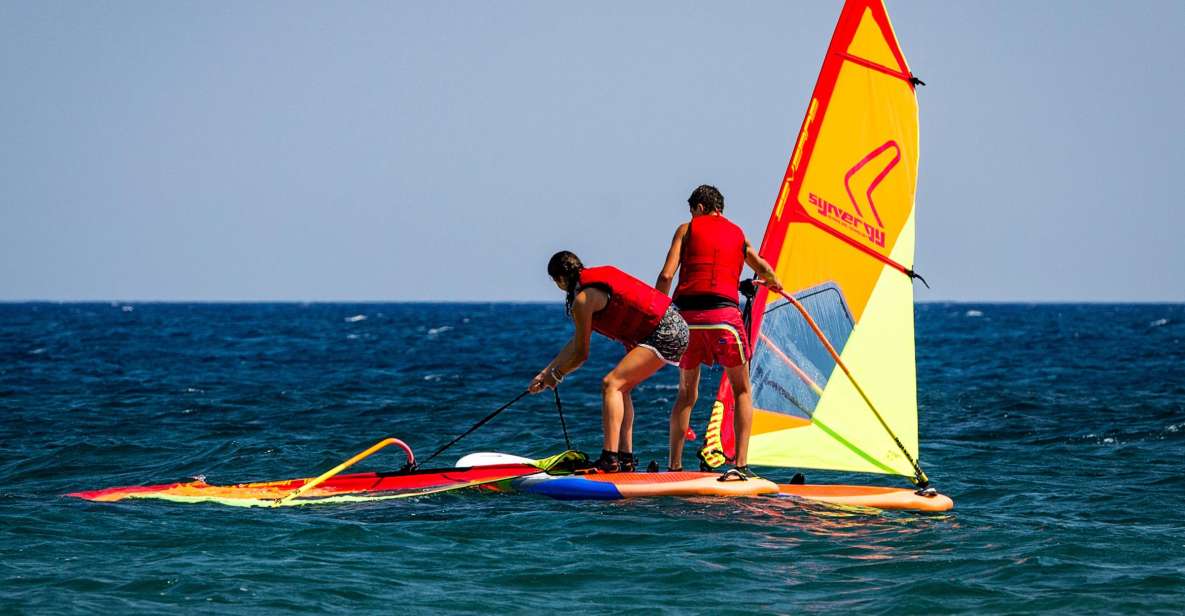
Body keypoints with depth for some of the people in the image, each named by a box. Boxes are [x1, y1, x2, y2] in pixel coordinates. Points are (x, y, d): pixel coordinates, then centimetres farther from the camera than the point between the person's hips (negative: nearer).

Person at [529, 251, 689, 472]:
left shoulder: (583, 300, -11)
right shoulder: (599, 276, 18)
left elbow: (581, 354, -3)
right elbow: (577, 342, 23)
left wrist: (554, 375, 13)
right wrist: (546, 372, 25)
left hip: (665, 335, -10)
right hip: (676, 326, 10)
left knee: (611, 384, -14)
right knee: (620, 388, 15)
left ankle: (610, 459, -22)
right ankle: (626, 458, 15)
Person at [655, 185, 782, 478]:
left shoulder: (687, 229, 12)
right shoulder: (737, 233, 18)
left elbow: (666, 275, 2)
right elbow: (764, 270, 23)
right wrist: (774, 283, 46)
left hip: (687, 315, 1)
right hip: (724, 312, -1)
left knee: (686, 393, 13)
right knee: (742, 391, 9)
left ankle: (674, 466, 10)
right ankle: (741, 463, -5)